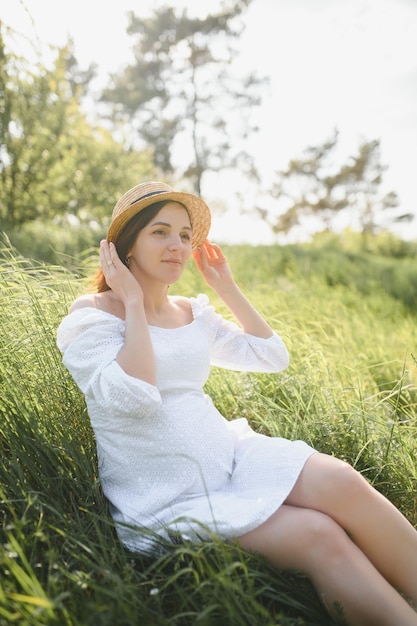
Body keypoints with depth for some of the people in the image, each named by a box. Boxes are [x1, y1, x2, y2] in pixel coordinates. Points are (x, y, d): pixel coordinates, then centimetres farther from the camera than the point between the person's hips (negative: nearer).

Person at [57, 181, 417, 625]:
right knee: (318, 534, -22)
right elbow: (133, 396, -22)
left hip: (229, 453, 6)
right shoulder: (90, 314, -5)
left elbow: (273, 356, 13)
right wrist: (134, 301, -13)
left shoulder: (192, 312, 12)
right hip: (165, 500, -5)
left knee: (341, 482, -21)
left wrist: (226, 287, 10)